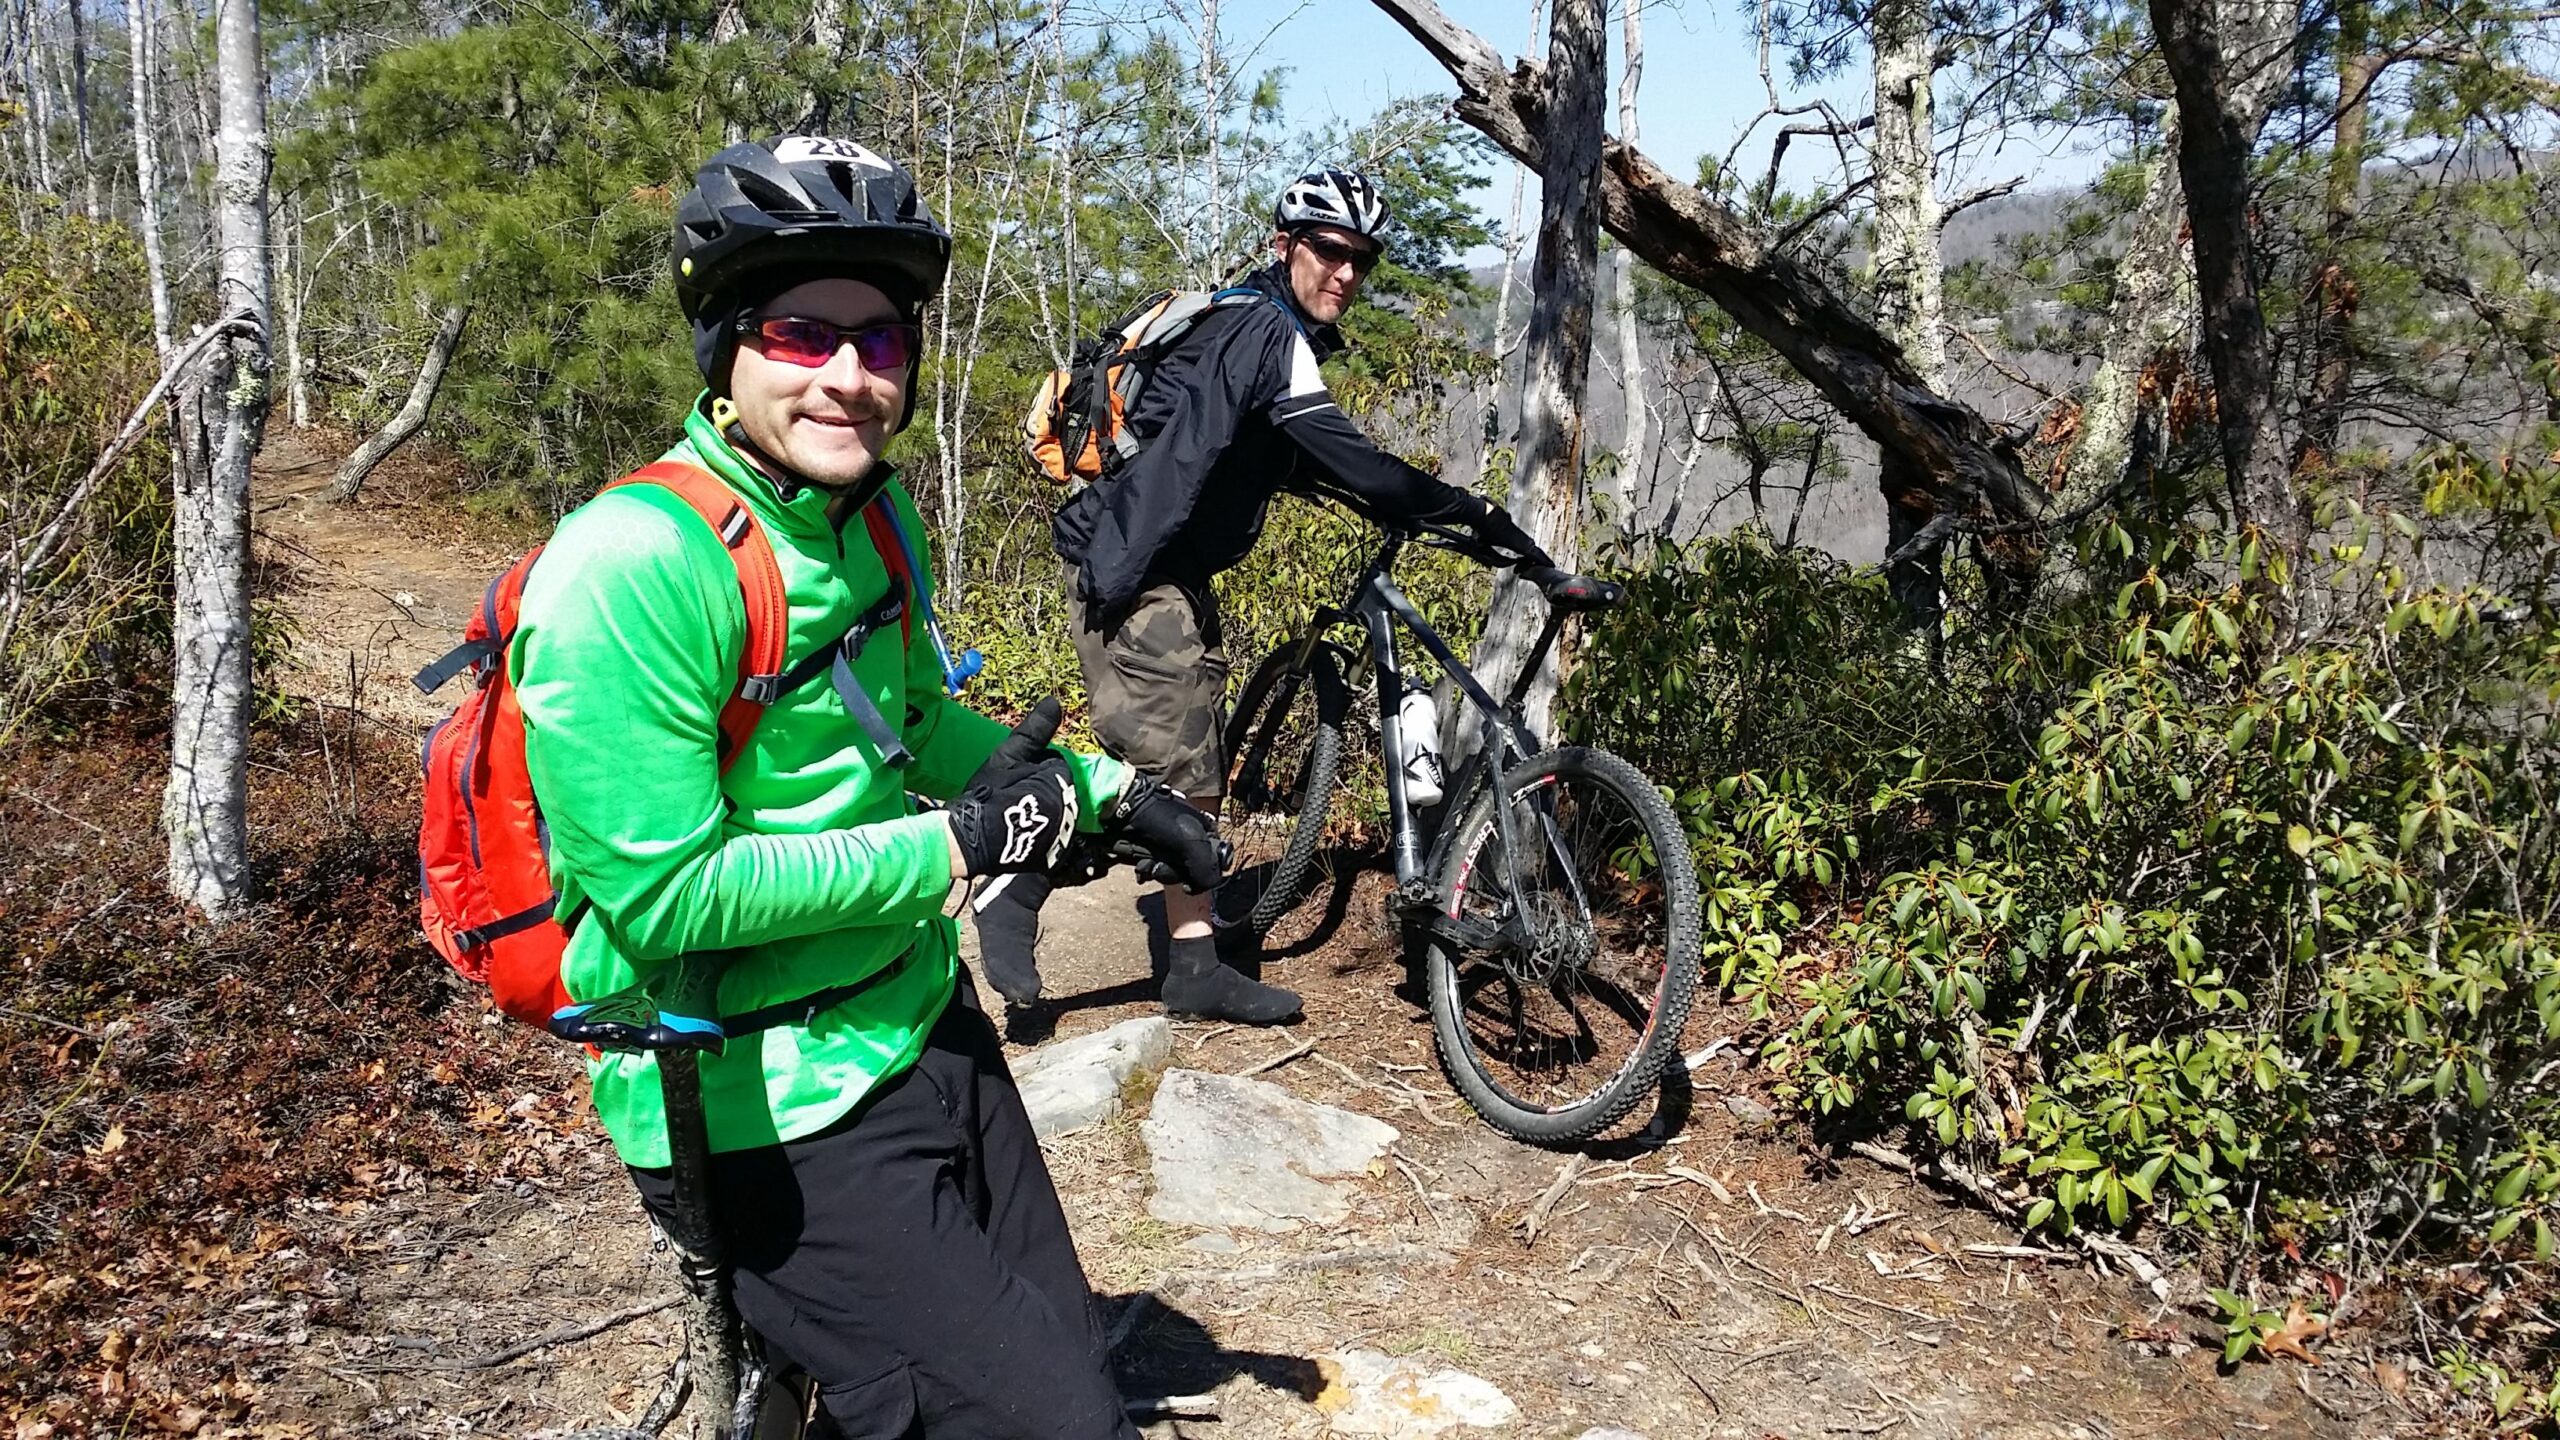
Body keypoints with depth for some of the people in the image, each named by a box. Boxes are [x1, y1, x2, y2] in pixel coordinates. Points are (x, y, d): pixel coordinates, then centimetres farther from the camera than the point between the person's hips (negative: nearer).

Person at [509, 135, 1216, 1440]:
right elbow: (668, 897, -25)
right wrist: (954, 846, -20)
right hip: (774, 1120, -8)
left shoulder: (871, 507, 2)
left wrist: (1108, 792, 10)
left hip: (927, 1029, 8)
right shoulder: (636, 566, -24)